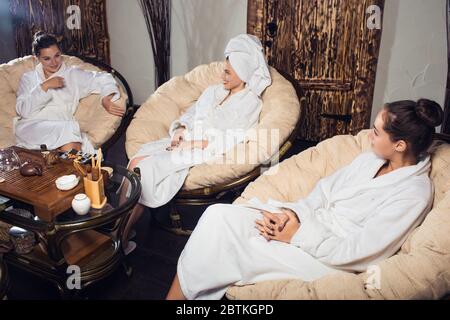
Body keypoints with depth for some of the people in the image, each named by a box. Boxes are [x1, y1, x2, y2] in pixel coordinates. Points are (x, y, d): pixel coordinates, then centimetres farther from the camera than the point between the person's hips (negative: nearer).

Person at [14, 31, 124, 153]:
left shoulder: (73, 74, 18)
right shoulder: (28, 78, 19)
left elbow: (103, 78, 13)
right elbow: (23, 110, 4)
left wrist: (106, 100, -8)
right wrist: (45, 86, -4)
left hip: (63, 127, 0)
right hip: (32, 126, 0)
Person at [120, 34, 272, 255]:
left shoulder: (250, 102, 0)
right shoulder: (213, 91, 22)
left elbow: (232, 141, -11)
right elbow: (189, 115, 22)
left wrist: (195, 143, -15)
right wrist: (180, 129, -1)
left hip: (207, 153, -6)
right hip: (184, 143, 7)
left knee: (144, 168, -25)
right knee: (137, 160, -22)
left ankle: (121, 240, -18)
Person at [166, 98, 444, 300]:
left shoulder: (414, 193, -15)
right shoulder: (372, 158, 8)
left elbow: (358, 253, -19)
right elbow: (326, 188, 9)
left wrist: (297, 236, -16)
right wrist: (293, 212, -9)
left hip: (330, 260, -7)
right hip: (309, 222, 7)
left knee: (232, 248, -20)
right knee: (219, 215, -13)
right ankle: (177, 295, -6)